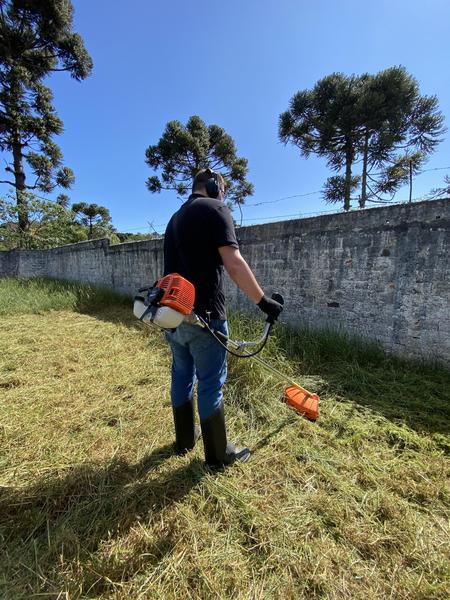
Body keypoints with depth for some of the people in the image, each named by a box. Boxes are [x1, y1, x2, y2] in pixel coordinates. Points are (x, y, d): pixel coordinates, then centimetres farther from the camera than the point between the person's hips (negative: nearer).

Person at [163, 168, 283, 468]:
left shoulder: (176, 217, 20)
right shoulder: (215, 208, -5)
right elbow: (233, 263, -18)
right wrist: (263, 300, -12)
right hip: (203, 314, -8)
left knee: (182, 376, 19)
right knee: (211, 383, 4)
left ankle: (185, 438, 37)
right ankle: (218, 454, 23)